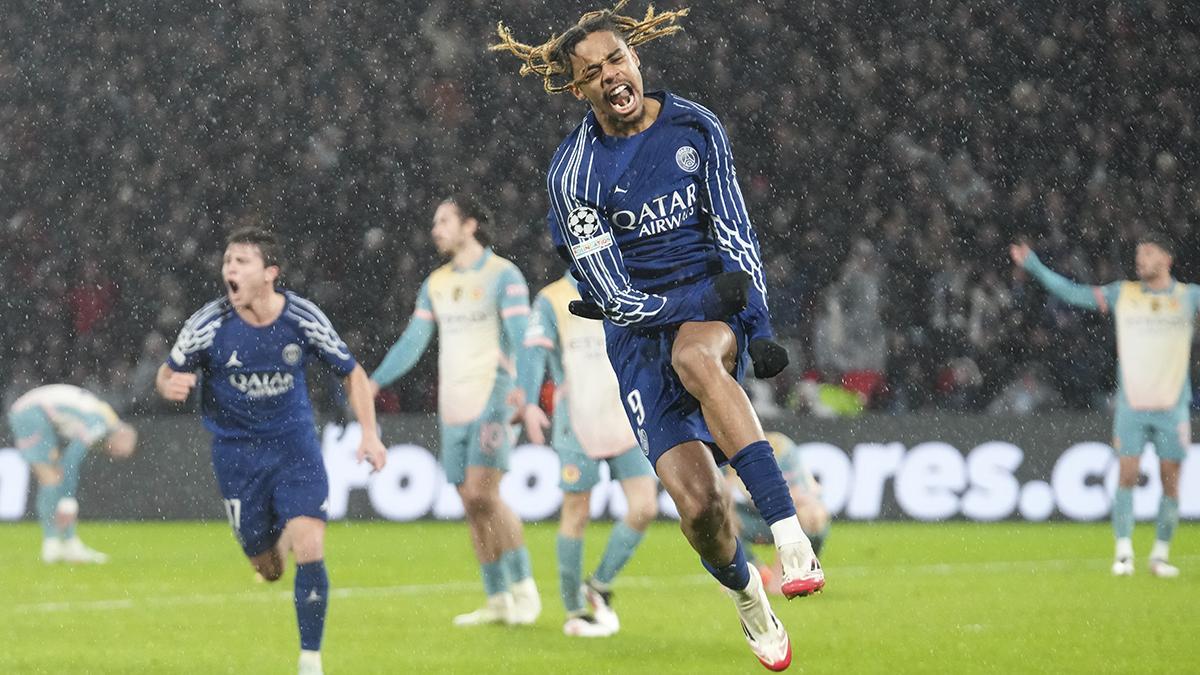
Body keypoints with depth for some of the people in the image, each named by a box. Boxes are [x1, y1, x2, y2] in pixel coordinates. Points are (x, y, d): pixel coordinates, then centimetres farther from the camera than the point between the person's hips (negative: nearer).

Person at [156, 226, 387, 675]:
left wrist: (369, 433, -8)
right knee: (268, 568, 6)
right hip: (236, 449, 1)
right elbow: (168, 374, -1)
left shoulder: (303, 318, -12)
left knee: (309, 550, -18)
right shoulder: (209, 324, -14)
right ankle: (279, 536, 45)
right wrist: (170, 386, -27)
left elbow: (351, 372, 2)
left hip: (294, 441, 0)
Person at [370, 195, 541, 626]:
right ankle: (497, 601, 10)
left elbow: (520, 337, -13)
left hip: (492, 401, -6)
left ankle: (523, 587, -6)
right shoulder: (436, 285, 15)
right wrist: (373, 382, 2)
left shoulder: (503, 276, -5)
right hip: (453, 408, 6)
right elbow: (412, 343, 15)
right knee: (470, 502, 4)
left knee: (482, 494, -17)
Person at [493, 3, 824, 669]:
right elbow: (611, 295, -10)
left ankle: (789, 533, -48)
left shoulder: (695, 127, 1)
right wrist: (699, 303, -21)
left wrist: (756, 327, -10)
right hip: (639, 322, 0)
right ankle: (744, 592, 17)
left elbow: (736, 237, 2)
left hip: (717, 300, 0)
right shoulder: (574, 171, -8)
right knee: (697, 502, -17)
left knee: (695, 354, -40)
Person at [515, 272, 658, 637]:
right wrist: (529, 404, -30)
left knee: (644, 508, -6)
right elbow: (533, 353, -14)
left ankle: (600, 587, 15)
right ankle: (575, 612, 12)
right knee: (577, 515, 0)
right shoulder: (551, 301, -3)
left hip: (627, 424, 4)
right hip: (578, 426, -4)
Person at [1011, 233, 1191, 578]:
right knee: (1126, 475, -7)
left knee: (1170, 481, 0)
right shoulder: (1123, 294, 7)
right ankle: (1123, 552, -3)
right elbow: (1074, 293, 7)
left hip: (1173, 407, 0)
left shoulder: (1189, 297, 5)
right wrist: (1035, 267, 1)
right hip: (1131, 404, 0)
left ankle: (1161, 554, 11)